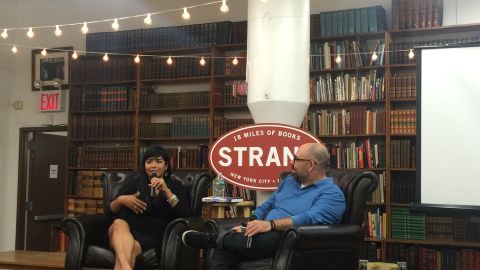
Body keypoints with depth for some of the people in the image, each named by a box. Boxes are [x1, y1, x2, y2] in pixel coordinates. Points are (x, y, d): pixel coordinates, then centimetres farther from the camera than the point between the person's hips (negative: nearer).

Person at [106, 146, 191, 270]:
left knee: (132, 248, -38)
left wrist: (166, 190, -7)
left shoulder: (175, 186, 18)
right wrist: (120, 200, -4)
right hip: (125, 230, 1)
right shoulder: (133, 182, 22)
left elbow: (185, 215, 1)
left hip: (152, 235, -1)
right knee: (119, 223, -38)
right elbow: (110, 211, 18)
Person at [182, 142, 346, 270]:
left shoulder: (332, 193, -6)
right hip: (266, 236, 7)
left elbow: (312, 219, -22)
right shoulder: (289, 181, 22)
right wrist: (246, 227, 4)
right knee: (223, 246, -21)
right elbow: (266, 206, 23)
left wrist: (270, 224, -32)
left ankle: (210, 239, -17)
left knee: (268, 238, -38)